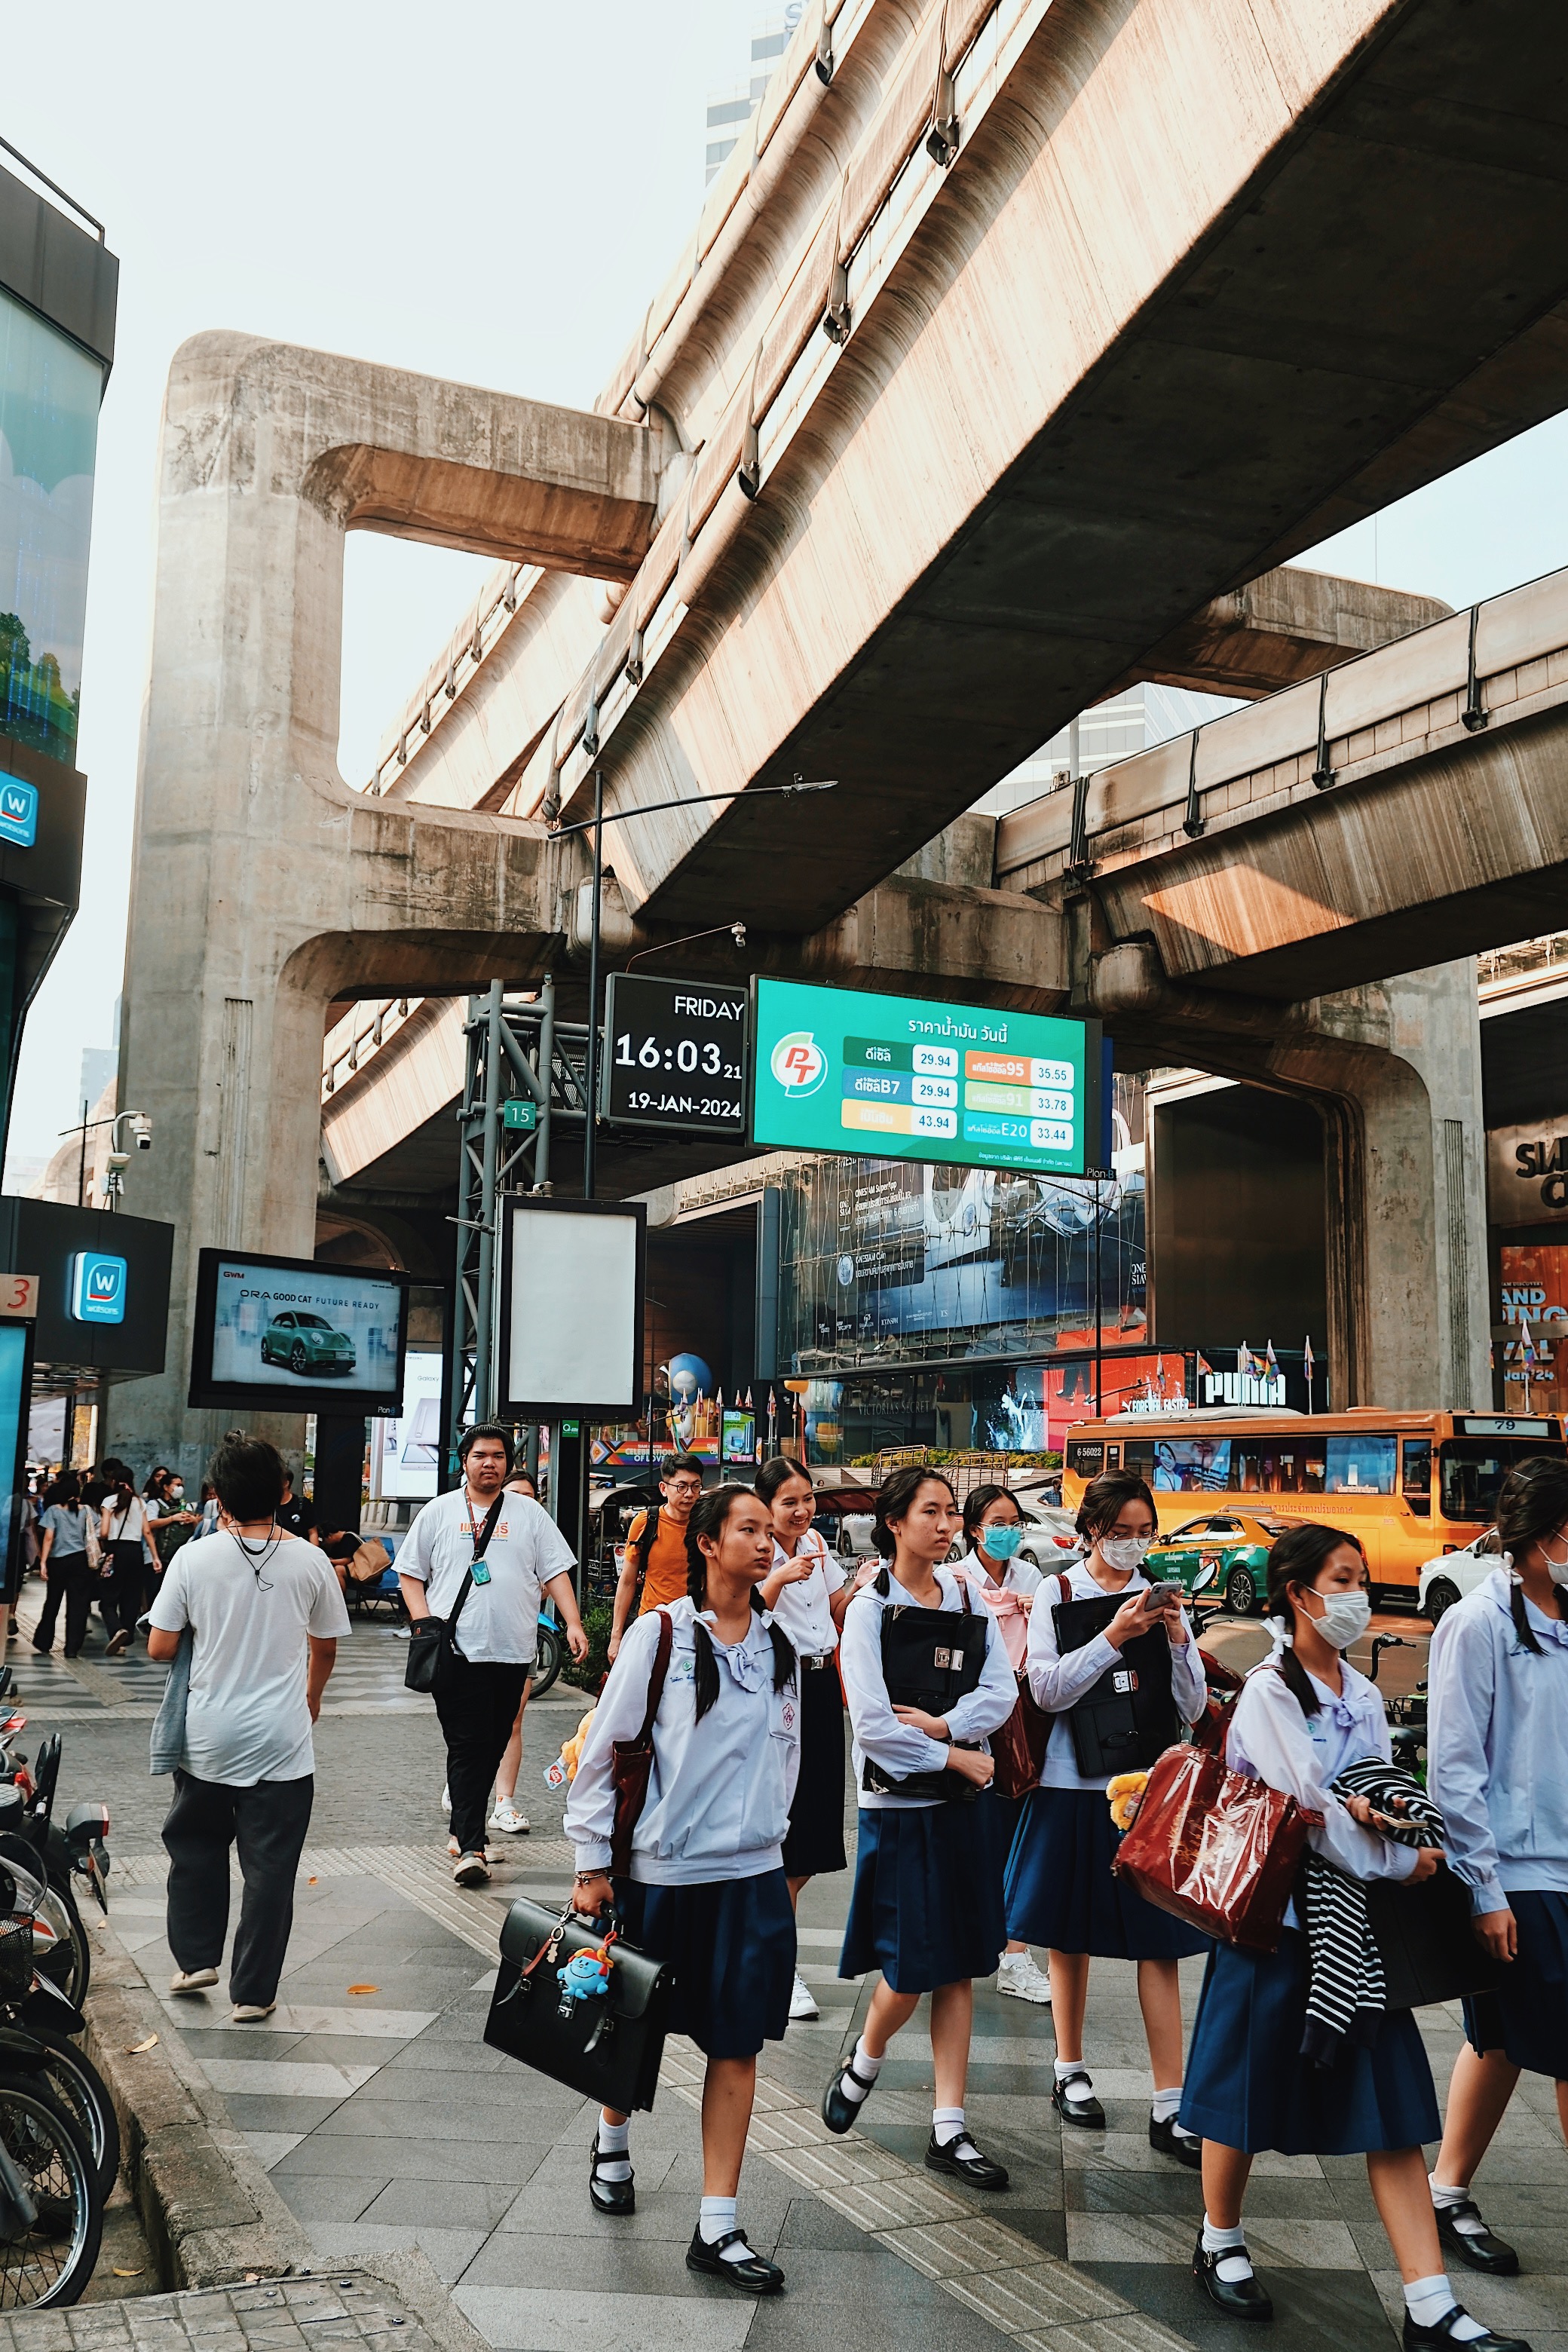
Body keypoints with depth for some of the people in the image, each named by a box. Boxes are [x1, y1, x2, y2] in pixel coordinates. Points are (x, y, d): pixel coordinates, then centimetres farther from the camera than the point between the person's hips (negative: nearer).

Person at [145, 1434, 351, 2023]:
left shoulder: (194, 1558, -9)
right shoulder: (311, 1562, -6)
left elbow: (160, 1648, -5)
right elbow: (326, 1650, 6)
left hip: (207, 1738, 1)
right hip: (282, 1743, -1)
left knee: (196, 1846, 24)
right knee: (270, 1868, 7)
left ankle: (195, 1958, 29)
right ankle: (253, 1993, 14)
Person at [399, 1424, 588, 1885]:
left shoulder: (530, 1514, 10)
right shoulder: (438, 1512, 7)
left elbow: (556, 1572, 7)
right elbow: (410, 1573, 9)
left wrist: (573, 1624, -5)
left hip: (513, 1652, 2)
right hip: (457, 1651, -2)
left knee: (492, 1747, 8)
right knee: (467, 1747, -7)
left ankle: (463, 1828, 23)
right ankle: (470, 1846, -6)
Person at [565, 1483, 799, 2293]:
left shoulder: (780, 1645, 3)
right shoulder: (660, 1633, -11)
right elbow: (603, 1747, -7)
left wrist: (767, 1831, 14)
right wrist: (591, 1864, -5)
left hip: (752, 1873, 3)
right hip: (660, 1869, -3)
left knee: (737, 2043, 2)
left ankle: (716, 2228, 11)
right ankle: (612, 2141, 45)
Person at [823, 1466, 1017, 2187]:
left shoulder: (967, 1598, 5)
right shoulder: (869, 1609, -10)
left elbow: (1002, 1692, -3)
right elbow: (872, 1725, -16)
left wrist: (942, 1725, -17)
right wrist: (956, 1757, -13)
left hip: (967, 1801, 5)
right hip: (900, 1803, -4)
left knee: (960, 1966, 7)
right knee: (910, 1970, -1)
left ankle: (948, 2128, 17)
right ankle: (863, 2064, 30)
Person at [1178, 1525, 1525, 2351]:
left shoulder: (1362, 1695, 10)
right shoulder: (1269, 1692, -12)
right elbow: (1308, 1805, -18)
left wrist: (1379, 1808, -12)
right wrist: (1399, 1860, -11)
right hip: (1274, 1912, -6)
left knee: (1392, 2103, 3)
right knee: (1248, 2091, 7)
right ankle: (1219, 2244, 29)